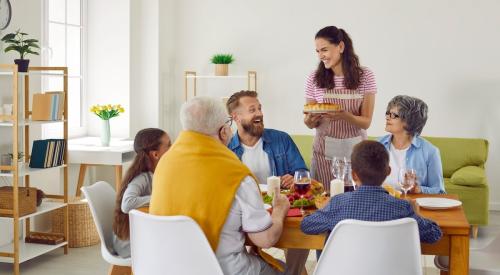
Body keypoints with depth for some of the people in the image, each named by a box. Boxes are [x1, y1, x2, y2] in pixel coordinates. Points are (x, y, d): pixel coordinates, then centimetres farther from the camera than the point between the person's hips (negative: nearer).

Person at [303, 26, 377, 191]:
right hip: (324, 150, 1)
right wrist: (309, 120, -18)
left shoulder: (365, 77, -4)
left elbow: (366, 122, -6)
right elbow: (310, 124, 6)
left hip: (355, 150, -1)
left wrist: (345, 116, -25)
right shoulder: (314, 79, 0)